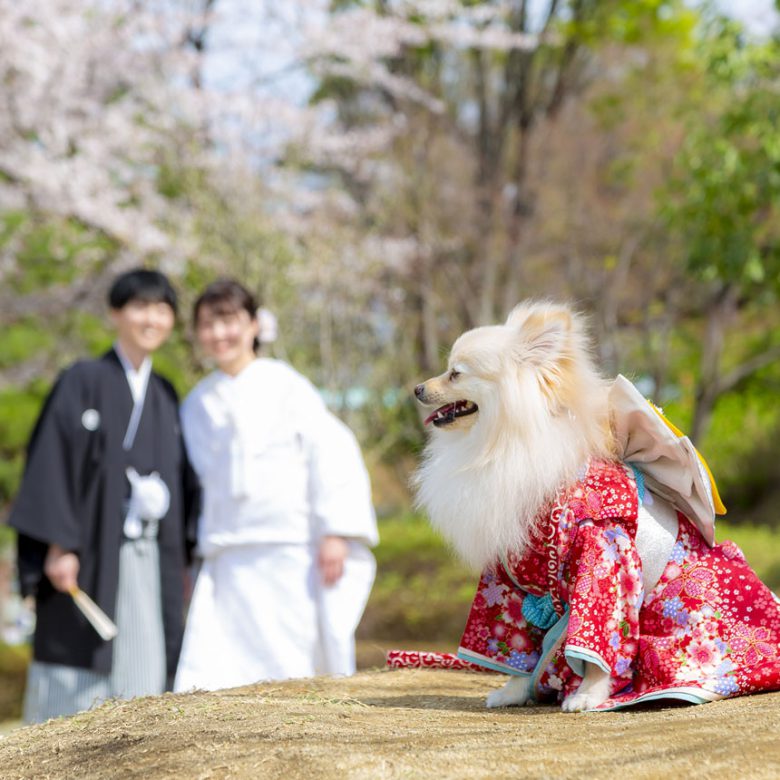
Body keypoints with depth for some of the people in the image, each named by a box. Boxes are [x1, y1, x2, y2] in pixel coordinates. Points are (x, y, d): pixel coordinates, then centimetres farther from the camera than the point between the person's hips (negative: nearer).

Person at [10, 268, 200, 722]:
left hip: (153, 560, 5)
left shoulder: (165, 396, 15)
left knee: (146, 673, 1)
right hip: (92, 555, -5)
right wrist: (60, 546, -16)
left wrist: (190, 550, 8)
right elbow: (52, 464, -8)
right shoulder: (83, 383, -2)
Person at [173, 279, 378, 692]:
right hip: (228, 561, 4)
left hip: (294, 559, -4)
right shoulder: (197, 405, 16)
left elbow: (332, 451, -6)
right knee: (205, 678, -9)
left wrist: (336, 532, -14)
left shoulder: (285, 385, 1)